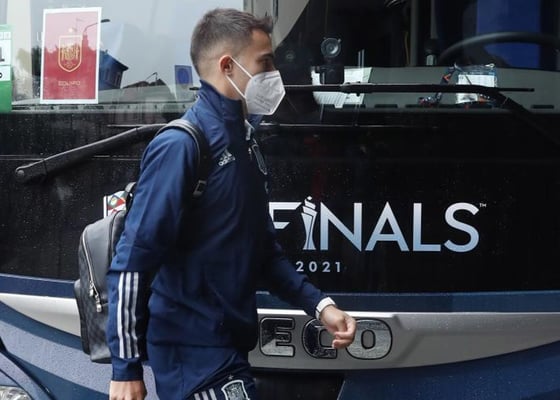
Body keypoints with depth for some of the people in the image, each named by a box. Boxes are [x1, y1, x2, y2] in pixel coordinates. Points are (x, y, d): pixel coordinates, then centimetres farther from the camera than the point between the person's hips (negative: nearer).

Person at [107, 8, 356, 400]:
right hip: (194, 352, -8)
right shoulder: (181, 145, -17)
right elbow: (132, 262, -18)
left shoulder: (244, 142, 8)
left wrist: (319, 304, 6)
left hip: (227, 346, 8)